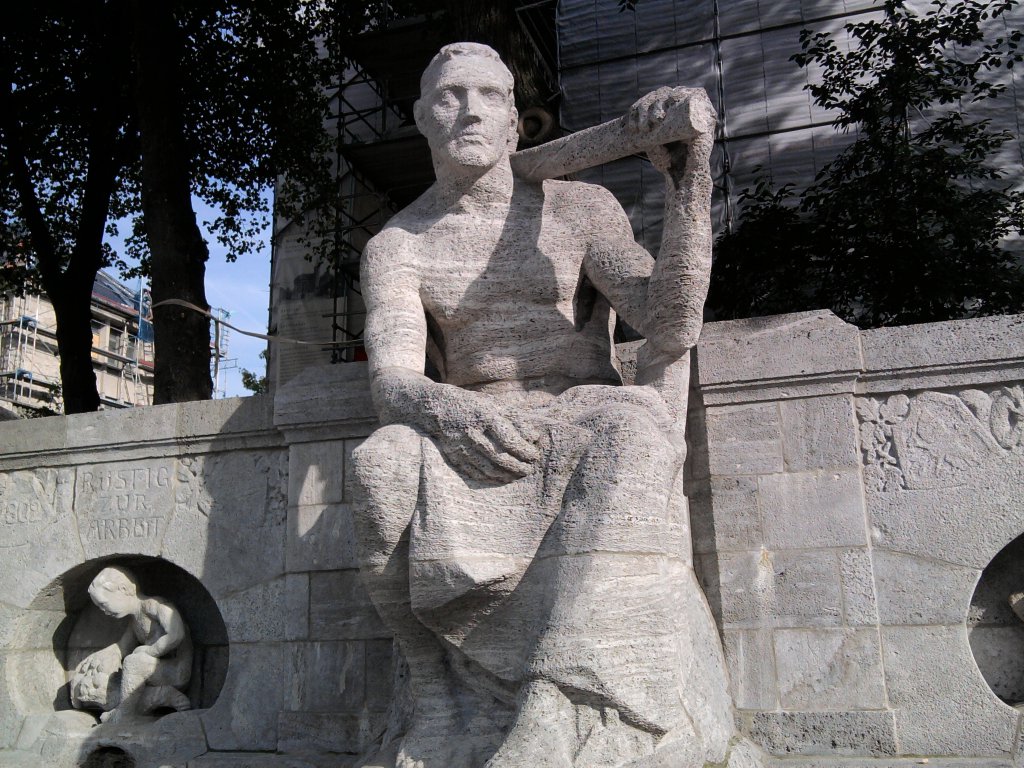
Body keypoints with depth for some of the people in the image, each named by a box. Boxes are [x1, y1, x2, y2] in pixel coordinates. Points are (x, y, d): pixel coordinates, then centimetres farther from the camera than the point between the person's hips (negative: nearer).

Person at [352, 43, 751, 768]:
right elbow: (390, 381, -8)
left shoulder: (580, 207, 8)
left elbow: (672, 326, -7)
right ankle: (439, 681, -14)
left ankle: (562, 710, -44)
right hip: (470, 443, 1)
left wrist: (688, 179, -20)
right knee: (384, 461, -33)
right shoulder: (396, 246, 9)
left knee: (624, 428, -37)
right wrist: (446, 409, -32)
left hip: (586, 425, 0)